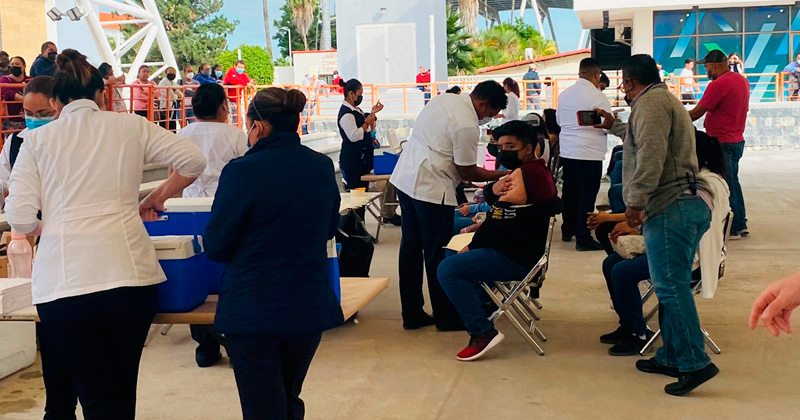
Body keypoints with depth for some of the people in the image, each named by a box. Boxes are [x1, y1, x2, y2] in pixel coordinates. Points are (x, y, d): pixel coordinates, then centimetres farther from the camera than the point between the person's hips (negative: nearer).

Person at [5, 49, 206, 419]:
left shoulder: (37, 140, 7)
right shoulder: (129, 127, 9)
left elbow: (20, 220, 2)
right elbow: (193, 160, 7)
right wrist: (156, 198, 20)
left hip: (62, 282, 0)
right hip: (128, 273, 1)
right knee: (123, 388, 17)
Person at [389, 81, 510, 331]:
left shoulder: (444, 99, 10)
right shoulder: (467, 127, -17)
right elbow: (468, 172, -10)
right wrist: (501, 175, 3)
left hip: (405, 177, 10)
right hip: (430, 189, -9)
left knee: (411, 246, 13)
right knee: (437, 254, 1)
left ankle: (412, 314, 21)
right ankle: (446, 317, 13)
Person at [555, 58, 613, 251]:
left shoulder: (564, 94, 4)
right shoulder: (598, 97, -14)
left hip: (567, 151, 7)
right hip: (589, 153, -7)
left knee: (569, 192, 18)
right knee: (587, 196, 0)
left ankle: (568, 231, 30)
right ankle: (583, 239, 2)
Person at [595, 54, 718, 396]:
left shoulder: (650, 102, -7)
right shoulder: (665, 100, 27)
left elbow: (651, 154, -21)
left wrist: (635, 203, -23)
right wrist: (614, 126, 51)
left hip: (672, 207, -11)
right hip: (690, 203, 11)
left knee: (670, 286, -12)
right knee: (672, 286, 13)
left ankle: (694, 363, -12)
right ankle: (671, 357, 18)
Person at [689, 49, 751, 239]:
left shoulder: (718, 84, -19)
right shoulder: (742, 80, 10)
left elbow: (696, 113, -18)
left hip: (722, 143, -9)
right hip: (737, 140, 9)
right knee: (733, 182, 17)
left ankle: (732, 229, 3)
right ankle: (740, 224, 23)